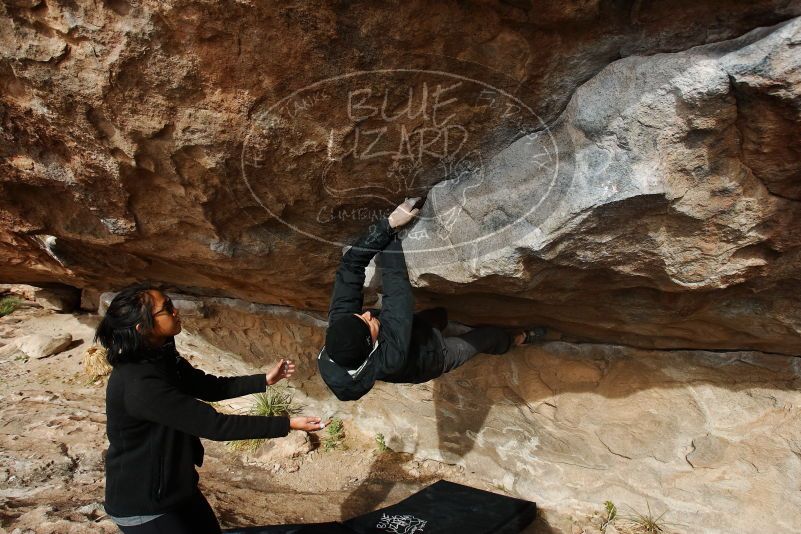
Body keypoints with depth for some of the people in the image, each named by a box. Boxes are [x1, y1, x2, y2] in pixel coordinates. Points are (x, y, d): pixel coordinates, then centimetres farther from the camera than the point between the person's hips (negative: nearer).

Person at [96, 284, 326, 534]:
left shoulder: (161, 358, -3)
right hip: (141, 503, -8)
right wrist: (286, 424, -28)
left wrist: (264, 380, 1)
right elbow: (212, 424, -31)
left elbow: (210, 387, 9)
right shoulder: (139, 384, -32)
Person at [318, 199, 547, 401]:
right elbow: (397, 288, -49)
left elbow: (351, 266, -37)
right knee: (488, 335, 16)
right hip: (434, 358, -5)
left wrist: (389, 223, -44)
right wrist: (392, 231, -42)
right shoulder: (389, 359, -50)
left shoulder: (339, 325, -36)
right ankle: (518, 339, 48)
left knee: (440, 313, 29)